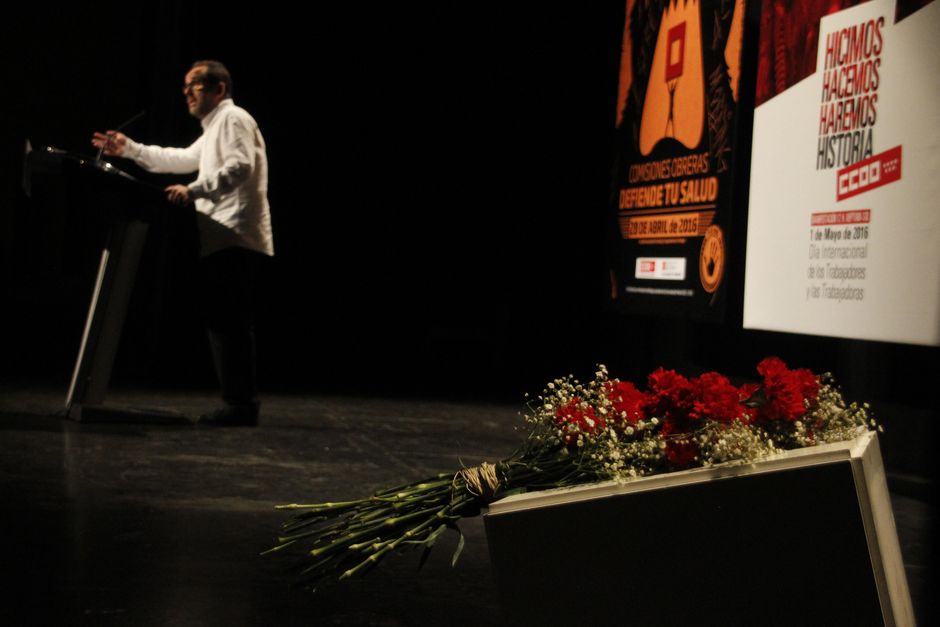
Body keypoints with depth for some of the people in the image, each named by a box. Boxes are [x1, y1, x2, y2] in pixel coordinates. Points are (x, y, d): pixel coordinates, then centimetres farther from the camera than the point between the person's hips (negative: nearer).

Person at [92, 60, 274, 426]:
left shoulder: (233, 118, -5)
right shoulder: (216, 128, 28)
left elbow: (240, 167, -20)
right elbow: (182, 160, 31)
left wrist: (193, 191, -26)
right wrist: (130, 150, 28)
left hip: (235, 240, -11)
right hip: (226, 242, 11)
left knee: (226, 322, -14)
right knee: (228, 323, 9)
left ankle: (240, 404, -16)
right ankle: (241, 405, 10)